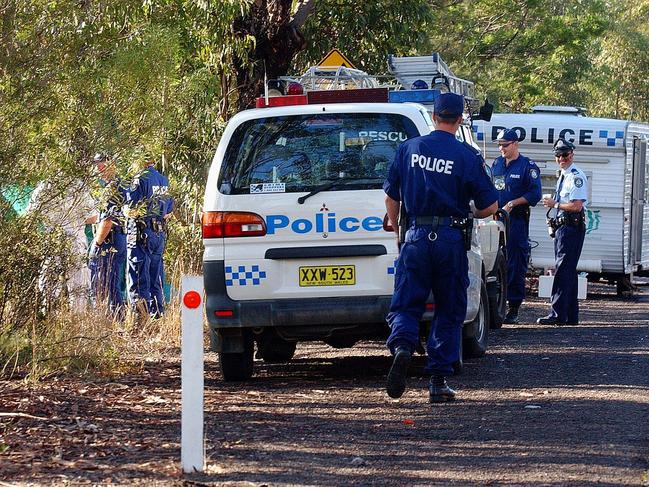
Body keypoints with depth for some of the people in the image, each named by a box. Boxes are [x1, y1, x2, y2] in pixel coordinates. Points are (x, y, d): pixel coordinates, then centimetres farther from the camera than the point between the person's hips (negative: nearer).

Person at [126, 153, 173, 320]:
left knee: (138, 277, -7)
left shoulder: (141, 179, -12)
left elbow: (131, 210, -16)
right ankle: (157, 312, 13)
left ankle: (141, 315, -12)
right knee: (156, 278, 13)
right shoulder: (164, 180, 12)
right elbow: (169, 213, 17)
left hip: (141, 233, -7)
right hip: (160, 232, 7)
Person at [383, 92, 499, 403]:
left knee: (405, 305, 6)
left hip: (416, 237, 1)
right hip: (451, 238, -1)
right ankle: (438, 382, 7)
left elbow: (391, 197, 11)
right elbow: (490, 206, -1)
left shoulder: (408, 149, 3)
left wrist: (395, 228, 26)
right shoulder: (467, 156, -4)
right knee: (448, 312, 9)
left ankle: (402, 346, -27)